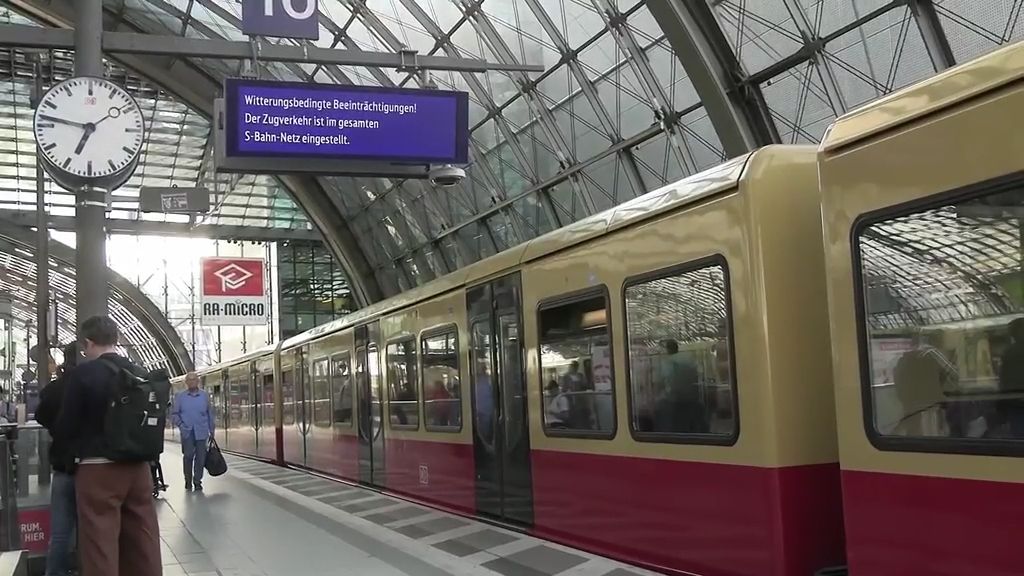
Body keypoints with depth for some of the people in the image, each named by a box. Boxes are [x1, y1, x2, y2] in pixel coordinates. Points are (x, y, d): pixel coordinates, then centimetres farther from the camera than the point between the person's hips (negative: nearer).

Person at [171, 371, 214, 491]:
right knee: (188, 456, -4)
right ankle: (188, 481, 12)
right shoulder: (180, 396, 6)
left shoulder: (205, 395, 9)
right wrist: (180, 424, -9)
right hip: (187, 432, -1)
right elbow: (174, 414, 8)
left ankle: (197, 481, 11)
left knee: (200, 457, 0)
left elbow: (210, 414, 13)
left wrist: (211, 431, 12)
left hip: (201, 432, 1)